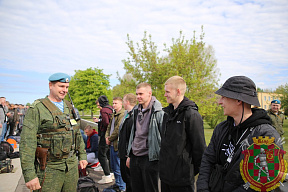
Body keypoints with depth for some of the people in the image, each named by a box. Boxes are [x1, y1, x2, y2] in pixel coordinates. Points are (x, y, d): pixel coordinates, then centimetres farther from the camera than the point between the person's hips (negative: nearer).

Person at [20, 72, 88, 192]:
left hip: (72, 166, 6)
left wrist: (82, 155, 15)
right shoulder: (37, 108, -9)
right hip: (50, 168, -6)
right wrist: (29, 174, -18)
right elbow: (27, 143, -14)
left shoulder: (69, 108, 11)